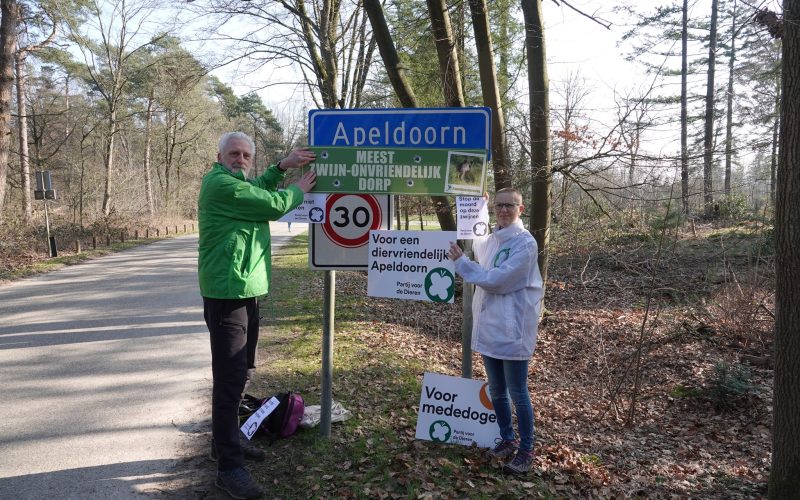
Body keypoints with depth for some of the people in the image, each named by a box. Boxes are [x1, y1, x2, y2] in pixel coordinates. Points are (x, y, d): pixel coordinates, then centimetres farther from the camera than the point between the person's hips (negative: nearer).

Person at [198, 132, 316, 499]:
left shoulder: (233, 182, 16)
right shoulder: (221, 183, -16)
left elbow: (258, 191, 30)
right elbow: (274, 205, -15)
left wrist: (282, 166, 16)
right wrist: (298, 190, 4)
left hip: (244, 289, 11)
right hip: (227, 291, -11)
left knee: (241, 372, 19)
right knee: (230, 378, -8)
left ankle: (226, 440, 33)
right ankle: (229, 466, -1)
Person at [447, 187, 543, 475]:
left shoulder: (525, 243, -15)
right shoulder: (490, 240, 8)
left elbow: (497, 280, -20)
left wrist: (461, 262, -14)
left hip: (512, 330, -7)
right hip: (489, 327, 8)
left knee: (517, 394, 4)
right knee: (496, 391, 18)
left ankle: (526, 450, 20)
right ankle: (507, 439, 36)